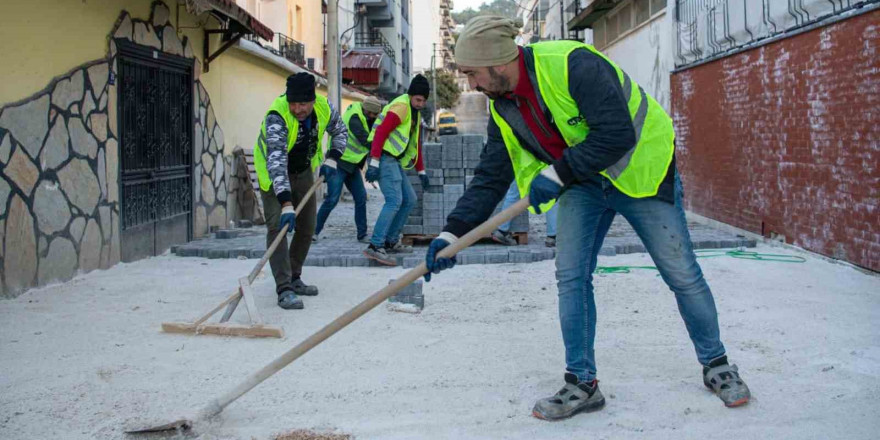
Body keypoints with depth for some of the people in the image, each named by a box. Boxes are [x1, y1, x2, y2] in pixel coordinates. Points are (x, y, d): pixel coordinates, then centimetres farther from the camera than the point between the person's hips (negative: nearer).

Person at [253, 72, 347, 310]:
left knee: (306, 228, 10)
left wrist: (331, 158, -11)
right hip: (274, 175, -6)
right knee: (278, 226, -18)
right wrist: (286, 204, -53)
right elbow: (276, 162, -45)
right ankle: (284, 289, -19)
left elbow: (340, 131, 5)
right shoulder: (277, 117, -36)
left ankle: (294, 279, 26)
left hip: (304, 171, 6)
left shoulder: (324, 107, -18)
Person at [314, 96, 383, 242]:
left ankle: (362, 234, 9)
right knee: (332, 199, -12)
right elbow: (366, 140, -26)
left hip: (352, 164, 9)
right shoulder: (354, 118, -21)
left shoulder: (364, 119, 8)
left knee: (361, 198, 4)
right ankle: (315, 230, 0)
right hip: (338, 163, -9)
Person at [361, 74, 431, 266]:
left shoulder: (415, 113, 20)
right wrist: (374, 163, -26)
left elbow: (416, 144, 28)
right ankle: (375, 246, -22)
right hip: (384, 158, -10)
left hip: (395, 161, 10)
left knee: (409, 200, 11)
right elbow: (380, 132, -20)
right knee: (394, 201, -20)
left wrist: (421, 171, 28)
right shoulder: (400, 107, -12)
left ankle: (390, 241, 16)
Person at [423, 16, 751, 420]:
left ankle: (716, 366, 23)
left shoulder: (573, 65, -29)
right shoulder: (503, 110, -5)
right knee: (570, 276, -3)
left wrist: (557, 173, -30)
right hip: (582, 184, 6)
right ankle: (582, 384, 9)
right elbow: (490, 179, -3)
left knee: (682, 274, 3)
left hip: (640, 171, -6)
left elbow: (616, 134, -34)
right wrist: (452, 232, -12)